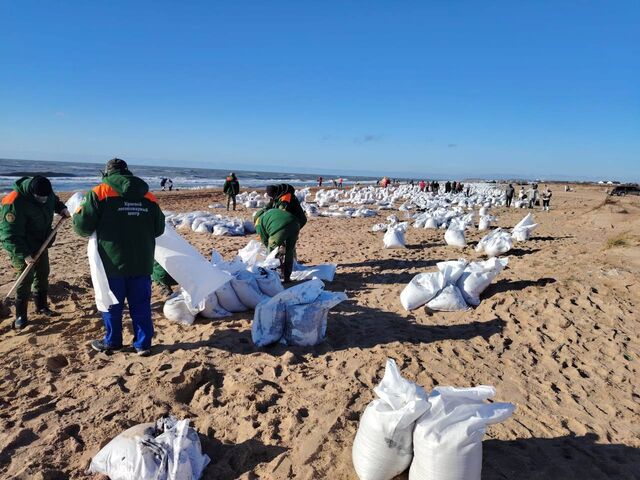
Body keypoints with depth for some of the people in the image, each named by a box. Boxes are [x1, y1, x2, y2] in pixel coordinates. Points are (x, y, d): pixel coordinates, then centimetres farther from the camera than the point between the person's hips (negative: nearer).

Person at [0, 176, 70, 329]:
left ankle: (41, 306, 31)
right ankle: (20, 315, 7)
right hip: (23, 247, -7)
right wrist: (23, 255, -31)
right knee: (26, 279, -6)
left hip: (41, 244, 7)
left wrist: (62, 209, -4)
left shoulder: (46, 192, -10)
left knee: (43, 275, 15)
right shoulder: (14, 203, -32)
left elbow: (54, 201, 17)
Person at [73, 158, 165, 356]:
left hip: (113, 262, -2)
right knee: (141, 304, 11)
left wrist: (78, 212, 13)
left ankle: (112, 341, 28)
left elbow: (83, 227, -8)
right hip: (142, 263, 3)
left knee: (112, 304, 14)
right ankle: (143, 343, 16)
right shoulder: (148, 196, 4)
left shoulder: (100, 192, -6)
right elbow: (159, 229, 10)